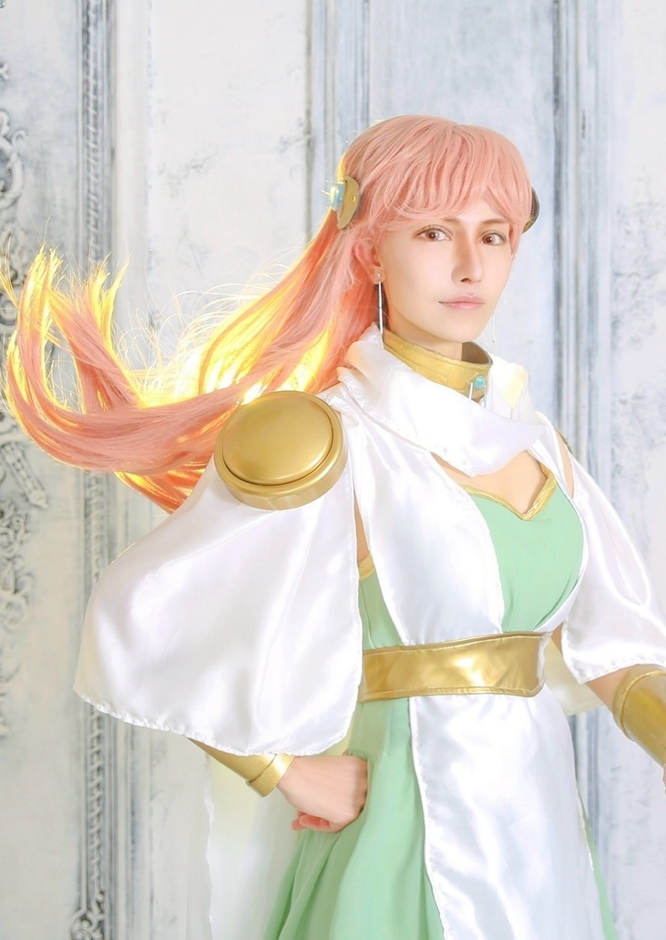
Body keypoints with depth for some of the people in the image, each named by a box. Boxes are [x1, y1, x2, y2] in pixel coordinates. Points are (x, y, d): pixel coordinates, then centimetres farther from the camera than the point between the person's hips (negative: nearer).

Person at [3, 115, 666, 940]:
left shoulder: (532, 444, 6)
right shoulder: (334, 443, -14)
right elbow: (142, 626, -16)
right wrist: (291, 772, -9)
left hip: (547, 844, 6)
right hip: (415, 854, -6)